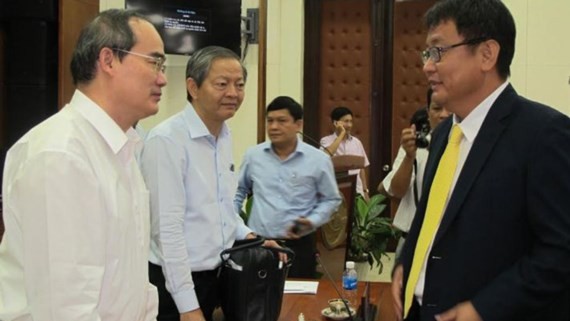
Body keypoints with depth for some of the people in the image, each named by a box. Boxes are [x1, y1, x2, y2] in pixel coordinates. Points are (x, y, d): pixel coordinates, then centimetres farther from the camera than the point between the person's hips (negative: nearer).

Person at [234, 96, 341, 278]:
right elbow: (239, 191, 18)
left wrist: (312, 221, -11)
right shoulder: (253, 156, 4)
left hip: (298, 245, -1)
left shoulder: (318, 160, -3)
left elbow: (331, 199, 5)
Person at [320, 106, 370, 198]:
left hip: (357, 191, 4)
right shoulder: (326, 140, -2)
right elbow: (328, 154, -24)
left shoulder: (357, 142, 10)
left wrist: (365, 191, 12)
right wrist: (342, 133, -14)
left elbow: (362, 168, 15)